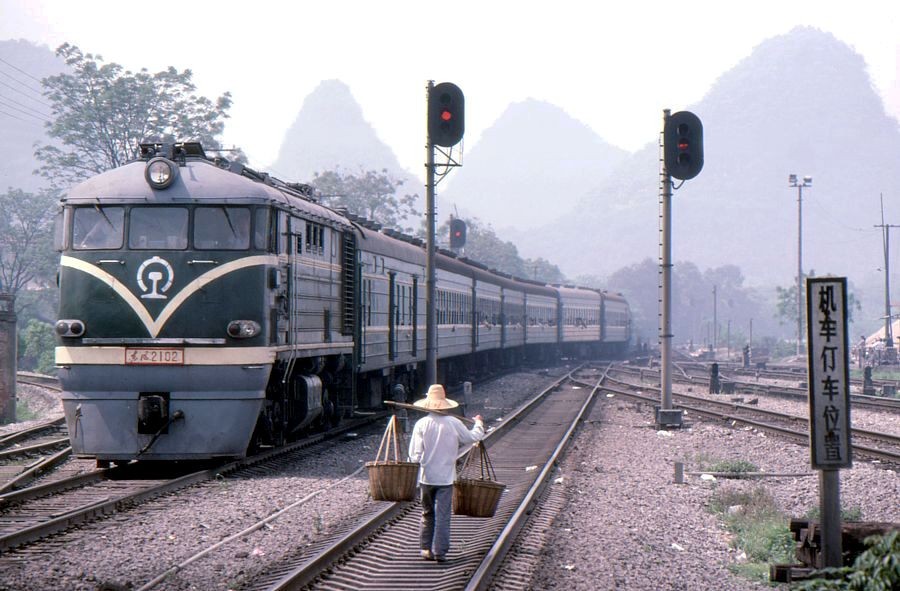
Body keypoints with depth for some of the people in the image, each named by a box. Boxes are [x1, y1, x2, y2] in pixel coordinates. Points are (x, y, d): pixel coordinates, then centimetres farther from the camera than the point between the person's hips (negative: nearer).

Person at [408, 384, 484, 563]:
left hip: (426, 476, 1)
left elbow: (415, 454, -8)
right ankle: (440, 552, 0)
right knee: (443, 516, 2)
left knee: (427, 514, 15)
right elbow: (473, 437, 9)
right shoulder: (453, 423, -6)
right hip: (446, 477, -1)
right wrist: (478, 423, 28)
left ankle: (426, 549, 16)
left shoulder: (421, 424, -6)